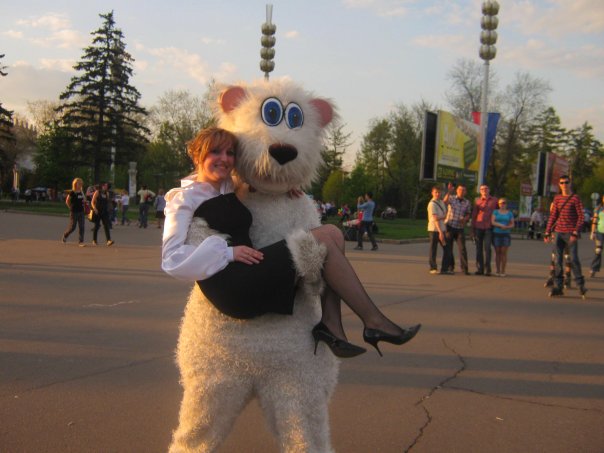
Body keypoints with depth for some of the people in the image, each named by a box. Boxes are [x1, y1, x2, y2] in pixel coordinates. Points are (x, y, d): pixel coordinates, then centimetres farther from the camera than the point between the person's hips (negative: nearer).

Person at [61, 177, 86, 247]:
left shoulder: (81, 192, 8)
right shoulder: (72, 193, -9)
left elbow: (84, 200, 20)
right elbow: (67, 201, -4)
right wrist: (71, 208, -2)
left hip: (81, 211, 5)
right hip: (74, 212, -5)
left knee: (81, 227, -1)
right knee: (72, 227, 1)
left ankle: (81, 241, 2)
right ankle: (64, 236, 27)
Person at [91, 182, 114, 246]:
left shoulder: (107, 193, 11)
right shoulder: (97, 192, -3)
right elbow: (93, 202, -6)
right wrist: (94, 209, -21)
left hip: (105, 212, 4)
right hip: (97, 212, -4)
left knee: (106, 226, -10)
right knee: (96, 226, 4)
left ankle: (109, 241, -21)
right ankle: (94, 240, 19)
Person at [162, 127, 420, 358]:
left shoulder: (229, 189, 20)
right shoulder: (184, 198, 0)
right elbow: (172, 259, -10)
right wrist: (229, 252, -16)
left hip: (249, 277, 9)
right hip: (230, 286, -8)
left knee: (331, 234, 0)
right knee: (324, 239, -14)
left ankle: (330, 326, -13)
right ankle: (373, 321, -7)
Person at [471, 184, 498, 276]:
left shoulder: (494, 200, 7)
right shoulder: (477, 201, 9)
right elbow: (474, 215, 10)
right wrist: (472, 229, 6)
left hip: (489, 228, -2)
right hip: (478, 227, 2)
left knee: (487, 248, -10)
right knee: (479, 248, 3)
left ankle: (487, 270, -8)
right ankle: (479, 269, 8)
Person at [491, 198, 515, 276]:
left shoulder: (510, 213, 9)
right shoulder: (495, 212, 6)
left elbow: (512, 224, 8)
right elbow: (492, 222, -5)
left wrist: (507, 227, -13)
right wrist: (501, 225, -17)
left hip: (506, 234, 0)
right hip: (496, 234, 0)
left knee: (504, 252, -4)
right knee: (497, 252, 1)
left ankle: (503, 271, -1)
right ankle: (497, 271, 6)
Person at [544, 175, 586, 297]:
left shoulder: (575, 198, -3)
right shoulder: (557, 198, 12)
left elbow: (581, 217, -7)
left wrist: (575, 233, -16)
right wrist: (547, 233, 8)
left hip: (570, 233, -5)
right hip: (559, 233, 5)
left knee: (574, 259, -6)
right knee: (558, 260, 3)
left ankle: (581, 285, 8)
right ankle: (557, 287, 6)